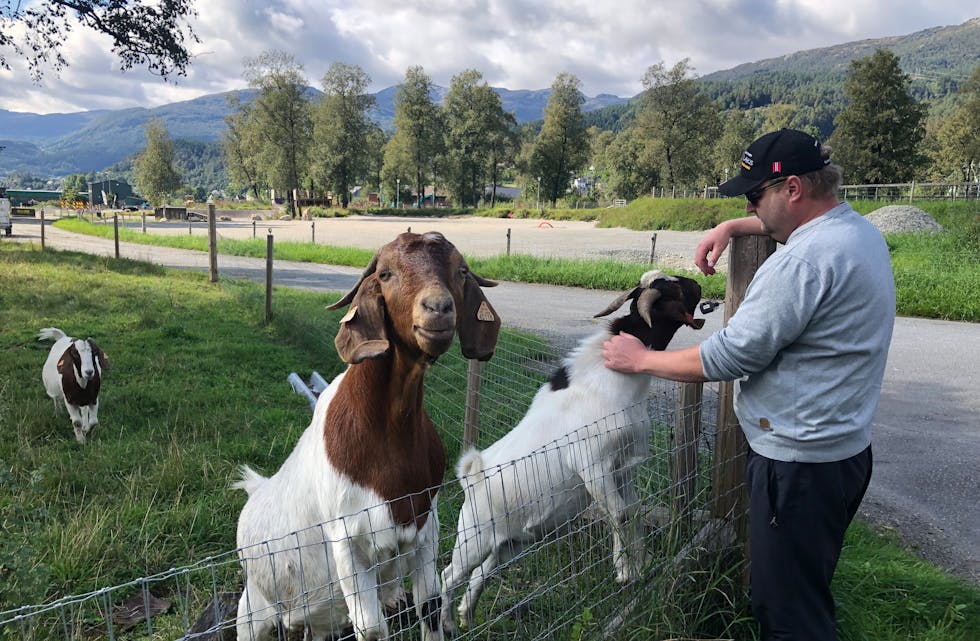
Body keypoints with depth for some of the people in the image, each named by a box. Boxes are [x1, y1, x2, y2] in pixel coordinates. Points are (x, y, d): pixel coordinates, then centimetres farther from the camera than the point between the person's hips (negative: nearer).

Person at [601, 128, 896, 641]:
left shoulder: (803, 260, -24)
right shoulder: (858, 229, 8)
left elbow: (728, 358, -22)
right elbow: (793, 221, 32)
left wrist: (640, 360, -9)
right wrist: (733, 228, 16)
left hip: (798, 462, -10)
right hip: (847, 446, 10)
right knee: (809, 591, 24)